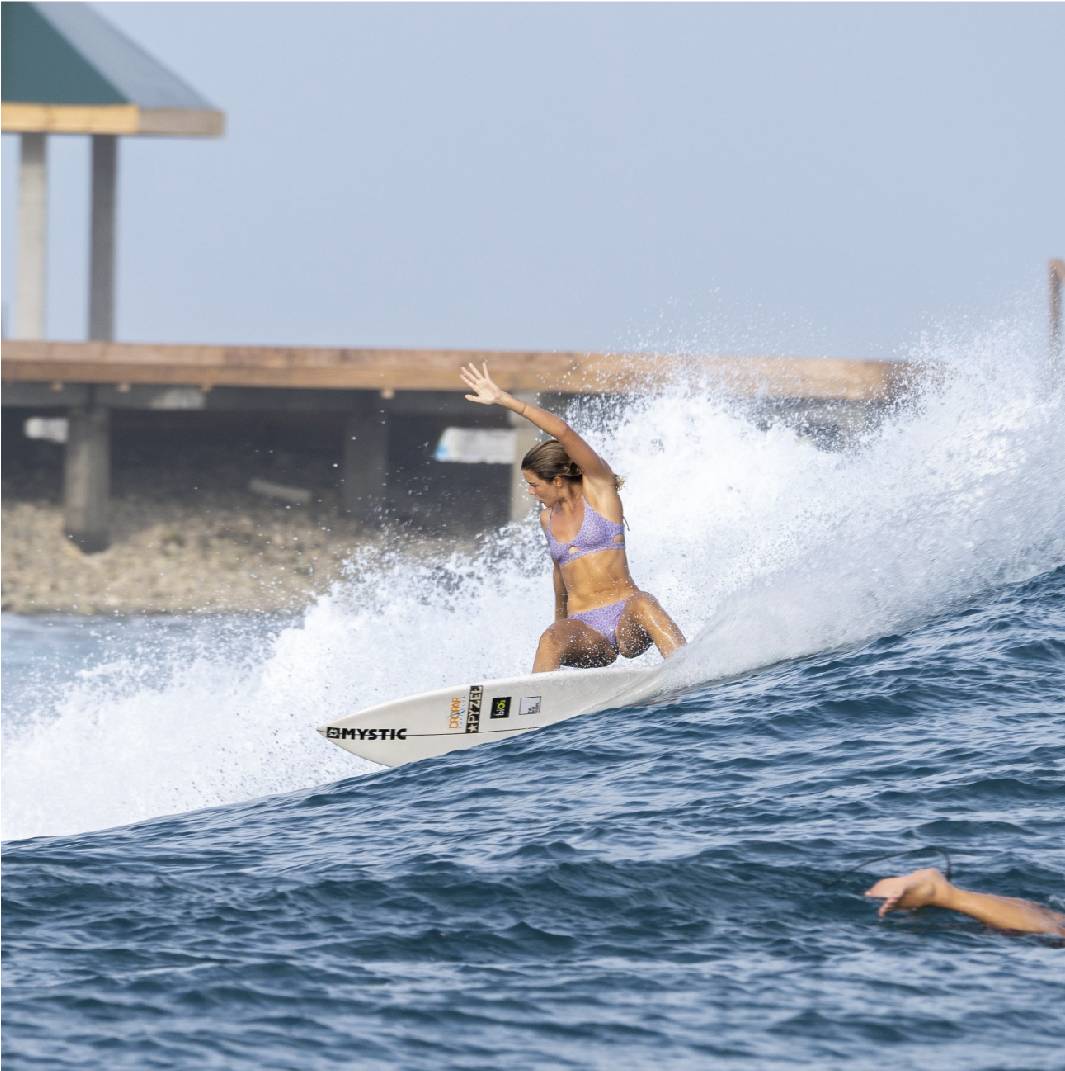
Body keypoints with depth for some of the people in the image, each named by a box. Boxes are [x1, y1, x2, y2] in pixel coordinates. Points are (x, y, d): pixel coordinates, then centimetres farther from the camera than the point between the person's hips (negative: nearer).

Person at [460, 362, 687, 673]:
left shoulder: (598, 487, 2)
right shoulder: (548, 518, 18)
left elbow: (563, 432, -10)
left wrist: (504, 400, -12)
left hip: (628, 629, -3)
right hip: (585, 634, 3)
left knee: (643, 604, -38)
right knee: (551, 641, -32)